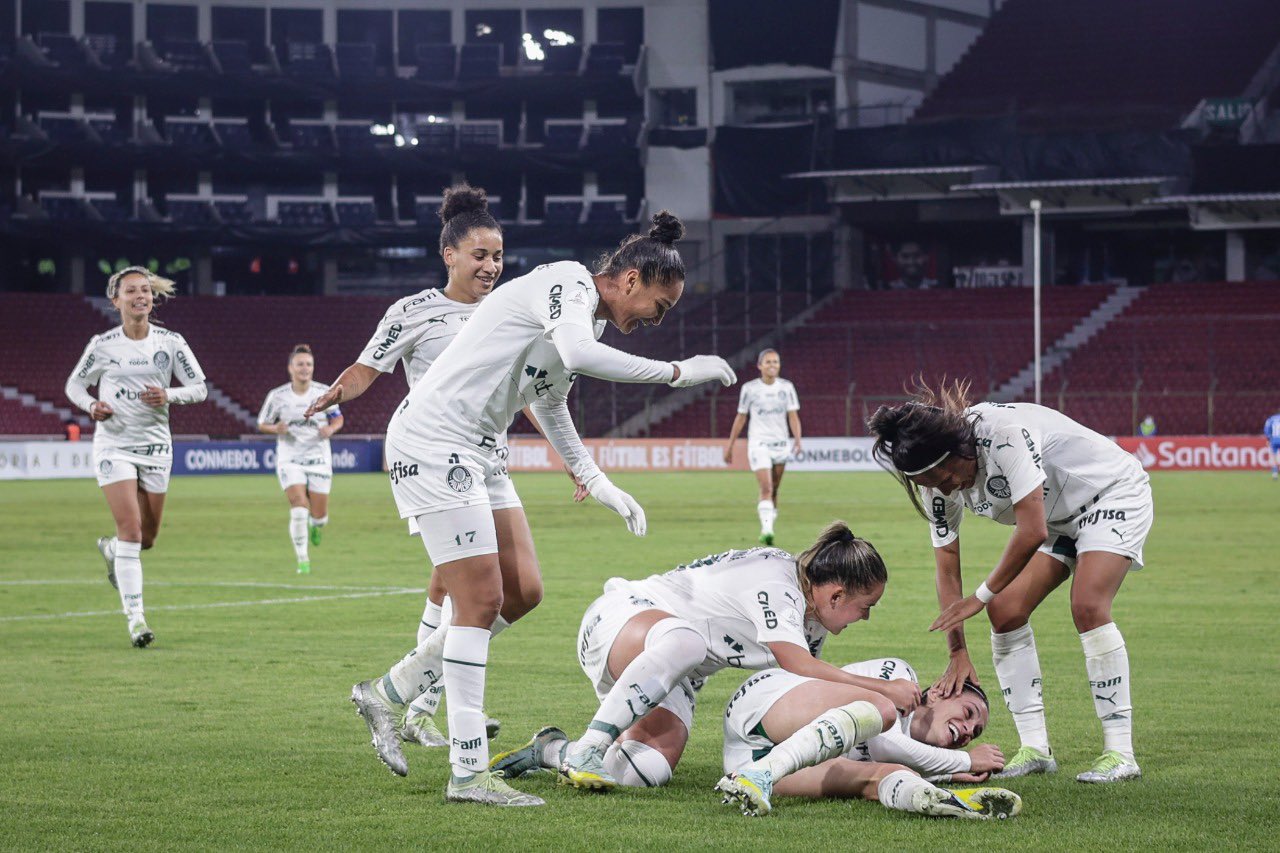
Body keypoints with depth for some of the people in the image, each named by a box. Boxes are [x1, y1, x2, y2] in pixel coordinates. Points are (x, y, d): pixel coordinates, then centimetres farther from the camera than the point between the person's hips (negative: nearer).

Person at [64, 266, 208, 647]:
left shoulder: (171, 342, -1)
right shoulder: (102, 345, -3)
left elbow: (199, 387, 3)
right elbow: (74, 384, 9)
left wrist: (169, 395, -16)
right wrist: (91, 405, -13)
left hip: (155, 444, 3)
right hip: (113, 443, -3)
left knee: (147, 536, 10)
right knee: (131, 526, -17)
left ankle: (110, 549, 47)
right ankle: (135, 616, -15)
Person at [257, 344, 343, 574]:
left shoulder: (324, 392, -1)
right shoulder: (277, 396, -4)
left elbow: (338, 418, 11)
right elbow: (262, 424, 5)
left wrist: (331, 429, -12)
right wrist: (276, 428, -17)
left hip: (319, 458, 2)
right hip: (290, 459, -2)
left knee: (319, 516, 2)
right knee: (299, 508, -18)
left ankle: (316, 527, 41)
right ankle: (302, 560, -7)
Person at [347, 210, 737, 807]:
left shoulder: (583, 312, 17)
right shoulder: (567, 282, -13)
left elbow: (548, 402, 30)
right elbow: (579, 354, -34)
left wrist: (596, 482, 25)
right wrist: (677, 372, -26)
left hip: (474, 454, 10)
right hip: (431, 441, -10)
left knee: (522, 592, 8)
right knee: (481, 600, -11)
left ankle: (387, 694, 19)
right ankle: (468, 773, -8)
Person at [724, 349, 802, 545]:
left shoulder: (786, 387, 3)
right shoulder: (749, 388, -1)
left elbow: (793, 416, -2)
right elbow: (740, 418, 6)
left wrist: (797, 439, -19)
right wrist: (730, 446, 8)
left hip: (780, 443, 3)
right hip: (758, 443, -3)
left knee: (774, 490, 10)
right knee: (766, 488, -18)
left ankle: (767, 529, 22)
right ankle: (766, 529, -27)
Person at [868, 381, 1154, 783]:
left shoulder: (1003, 431, -36)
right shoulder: (939, 486, -12)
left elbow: (1032, 531, -35)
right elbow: (947, 569, -5)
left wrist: (982, 595, -24)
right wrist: (958, 652, -11)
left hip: (1113, 493, -8)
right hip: (1056, 517, 8)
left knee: (1087, 606, -25)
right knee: (1006, 611, -6)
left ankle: (1119, 753, -20)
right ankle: (1035, 749, 1)